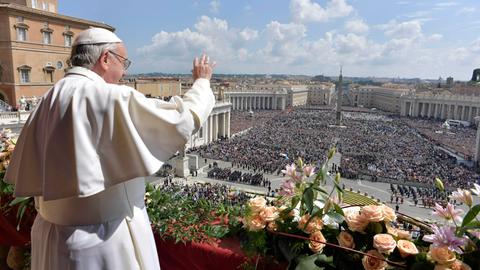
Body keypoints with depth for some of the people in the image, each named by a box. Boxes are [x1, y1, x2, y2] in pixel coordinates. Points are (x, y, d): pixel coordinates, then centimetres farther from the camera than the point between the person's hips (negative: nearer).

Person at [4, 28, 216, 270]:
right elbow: (183, 118, -16)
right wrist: (202, 82, 0)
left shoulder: (48, 101, 1)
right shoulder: (113, 98, -21)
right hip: (105, 238, -7)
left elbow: (26, 174, 7)